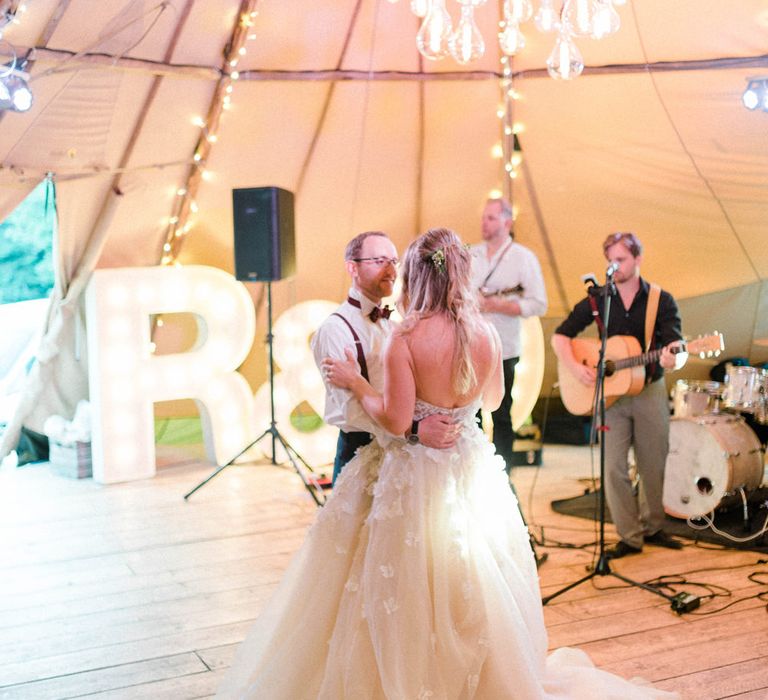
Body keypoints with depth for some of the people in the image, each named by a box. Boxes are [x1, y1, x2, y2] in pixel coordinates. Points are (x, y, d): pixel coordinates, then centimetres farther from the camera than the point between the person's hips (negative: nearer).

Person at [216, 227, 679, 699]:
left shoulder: (406, 338, -19)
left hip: (413, 476, -5)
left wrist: (355, 382, -6)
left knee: (404, 590, 10)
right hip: (471, 473, 5)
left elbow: (396, 420, -19)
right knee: (473, 586, 20)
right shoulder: (487, 334, -6)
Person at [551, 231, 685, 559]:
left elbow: (675, 345, -15)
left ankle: (653, 527, 29)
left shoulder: (661, 301, -3)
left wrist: (673, 357, -39)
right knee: (614, 468, -3)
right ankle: (630, 537, 8)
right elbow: (560, 336, 0)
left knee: (653, 466, 9)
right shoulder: (597, 300, 0)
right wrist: (575, 366, -18)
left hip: (650, 391, 0)